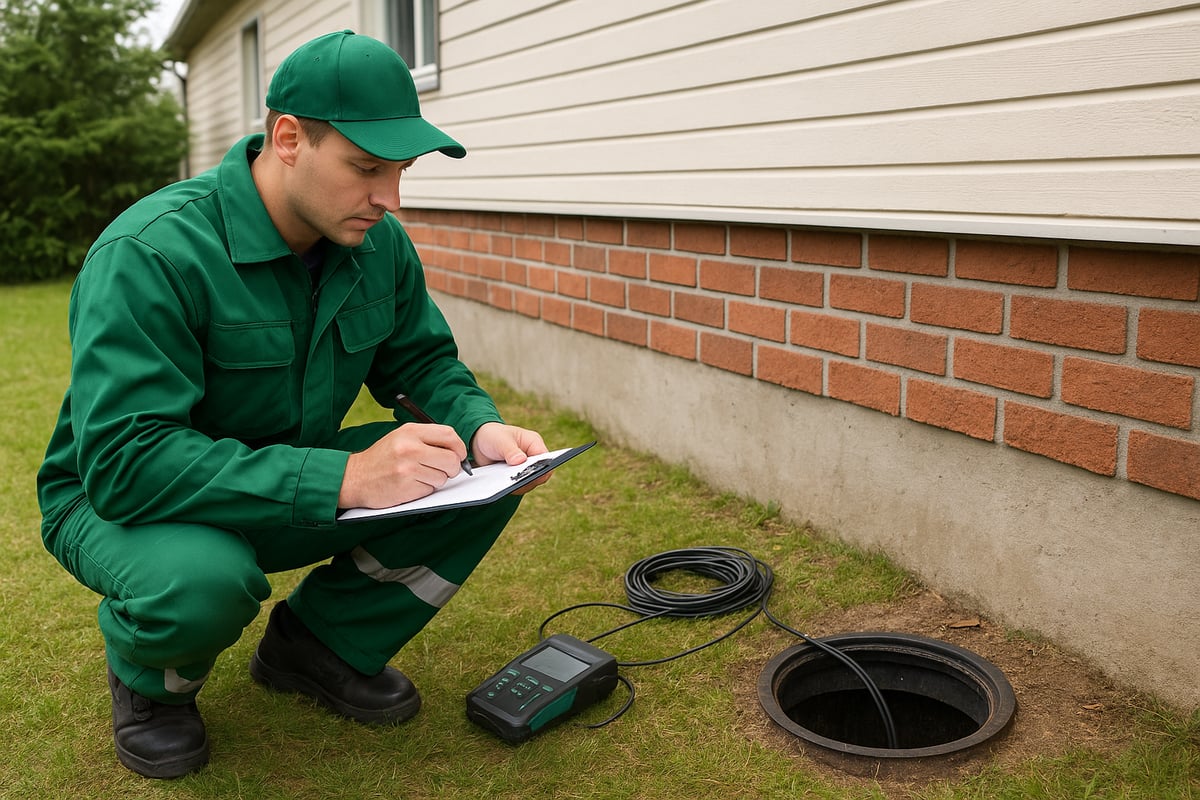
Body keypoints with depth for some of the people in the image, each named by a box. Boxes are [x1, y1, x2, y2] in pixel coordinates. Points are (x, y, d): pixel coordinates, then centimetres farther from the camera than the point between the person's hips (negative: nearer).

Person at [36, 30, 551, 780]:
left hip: (295, 484, 6)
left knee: (482, 476, -13)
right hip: (124, 498, -5)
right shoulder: (150, 253, -29)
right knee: (202, 581, -41)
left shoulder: (378, 243, -8)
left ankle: (324, 645, 6)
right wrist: (341, 478, -43)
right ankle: (151, 681, 0)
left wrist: (480, 426, -20)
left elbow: (423, 359, 4)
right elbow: (124, 462, -35)